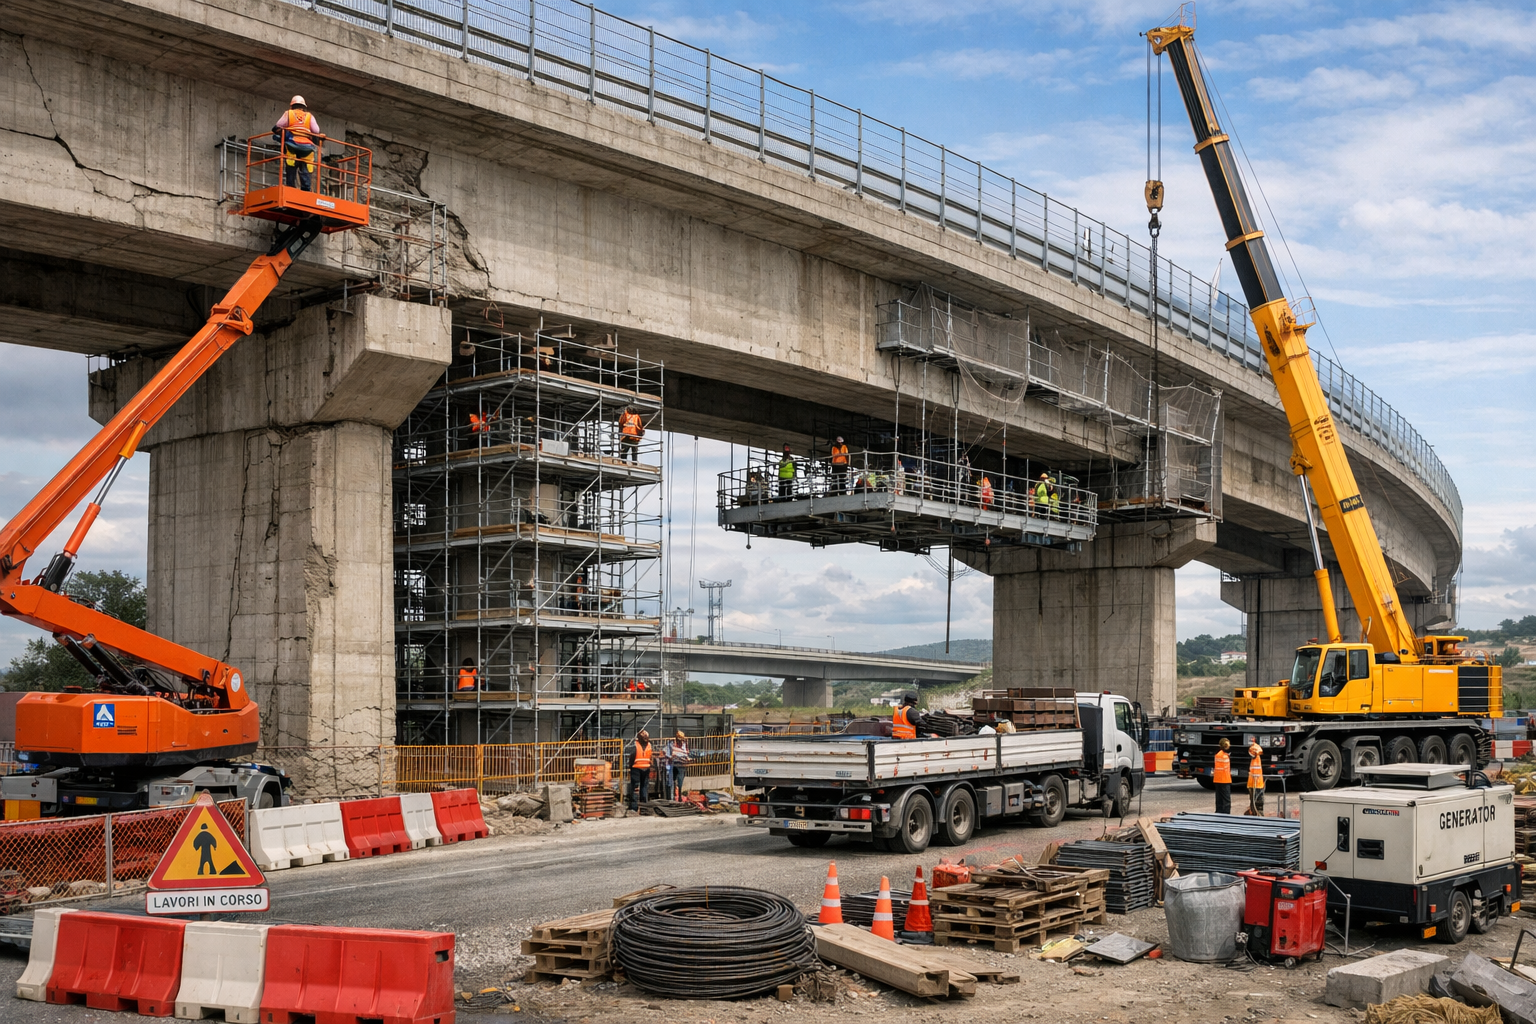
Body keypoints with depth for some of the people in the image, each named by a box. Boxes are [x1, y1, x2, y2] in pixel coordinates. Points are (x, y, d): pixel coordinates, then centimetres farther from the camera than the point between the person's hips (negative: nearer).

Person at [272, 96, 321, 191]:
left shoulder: (288, 113, 13)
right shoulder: (310, 116, 18)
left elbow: (277, 128, 3)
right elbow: (316, 131, 5)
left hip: (291, 146, -1)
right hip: (307, 146, 1)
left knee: (289, 171, -2)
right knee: (306, 173, -1)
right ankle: (307, 191, -9)